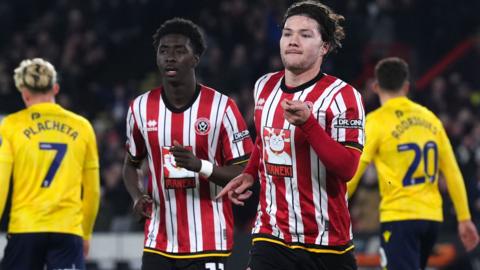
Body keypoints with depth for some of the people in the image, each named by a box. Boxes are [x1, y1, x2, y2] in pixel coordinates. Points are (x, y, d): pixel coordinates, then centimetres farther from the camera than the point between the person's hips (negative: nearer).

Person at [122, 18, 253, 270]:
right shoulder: (140, 108, 5)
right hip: (158, 245, 4)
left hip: (208, 245, -4)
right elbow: (131, 164, 20)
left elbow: (245, 173, -6)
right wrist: (137, 197, -1)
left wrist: (200, 166, -23)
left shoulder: (221, 107, -7)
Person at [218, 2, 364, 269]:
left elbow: (347, 168, -20)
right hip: (271, 236, 4)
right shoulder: (264, 87, 9)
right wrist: (250, 174, 13)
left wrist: (307, 123, -30)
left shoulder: (342, 96, -11)